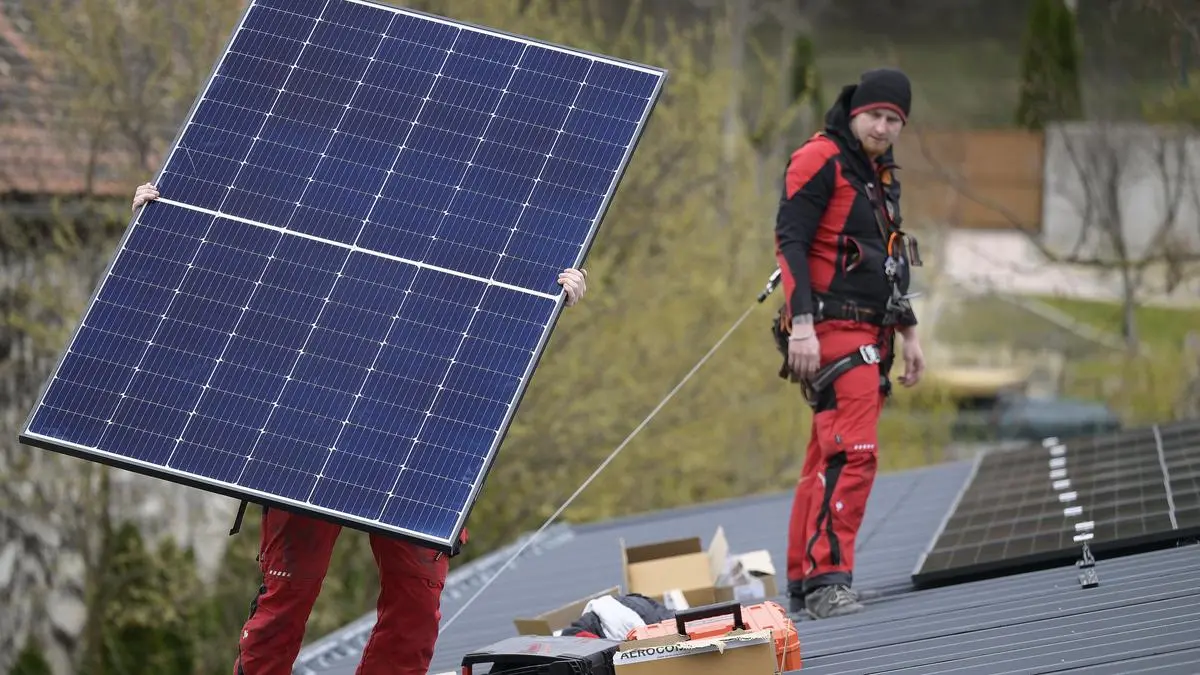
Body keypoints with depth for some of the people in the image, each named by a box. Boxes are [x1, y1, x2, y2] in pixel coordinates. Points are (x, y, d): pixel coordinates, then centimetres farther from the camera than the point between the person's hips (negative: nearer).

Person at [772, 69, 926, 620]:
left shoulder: (880, 175, 19)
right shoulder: (820, 160, -9)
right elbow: (790, 243, -16)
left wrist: (909, 332, 27)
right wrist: (801, 324, -25)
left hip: (868, 334, 9)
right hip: (834, 331, -9)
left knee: (827, 458, 10)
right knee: (852, 450, -19)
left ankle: (803, 585, 14)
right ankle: (827, 580, -23)